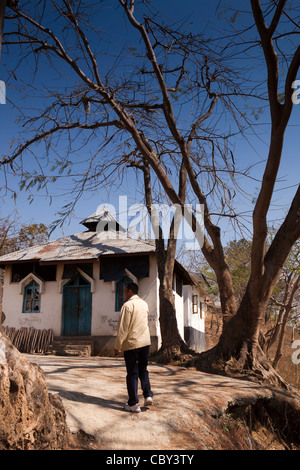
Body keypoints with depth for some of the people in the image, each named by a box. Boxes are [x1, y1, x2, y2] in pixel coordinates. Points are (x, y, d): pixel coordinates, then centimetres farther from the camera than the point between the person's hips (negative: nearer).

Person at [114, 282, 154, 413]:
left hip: (131, 343, -6)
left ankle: (133, 404, 7)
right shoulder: (144, 304, 9)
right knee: (143, 370, 18)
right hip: (145, 342, 6)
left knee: (132, 373, 1)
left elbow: (123, 327, -14)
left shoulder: (128, 305, -13)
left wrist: (118, 346, -10)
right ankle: (148, 395, 9)